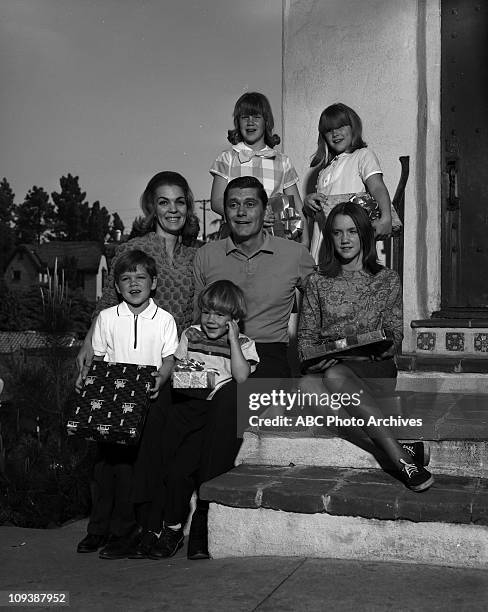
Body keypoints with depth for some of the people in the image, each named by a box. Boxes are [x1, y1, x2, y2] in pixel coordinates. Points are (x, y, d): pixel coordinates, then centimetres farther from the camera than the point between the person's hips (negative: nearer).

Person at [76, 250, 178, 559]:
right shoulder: (106, 318, 7)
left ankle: (124, 531, 4)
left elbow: (169, 359, 2)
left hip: (150, 397, -2)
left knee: (138, 460, -6)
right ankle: (99, 528, 14)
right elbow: (99, 358, 11)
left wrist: (160, 378, -16)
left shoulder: (164, 320, 2)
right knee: (107, 458, 1)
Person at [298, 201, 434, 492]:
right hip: (330, 367, 2)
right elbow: (306, 335, 13)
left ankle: (400, 457, -41)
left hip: (375, 369, -2)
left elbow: (395, 334, 9)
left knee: (335, 376, -38)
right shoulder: (318, 282, 15)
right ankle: (402, 455, -42)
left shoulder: (388, 279, 13)